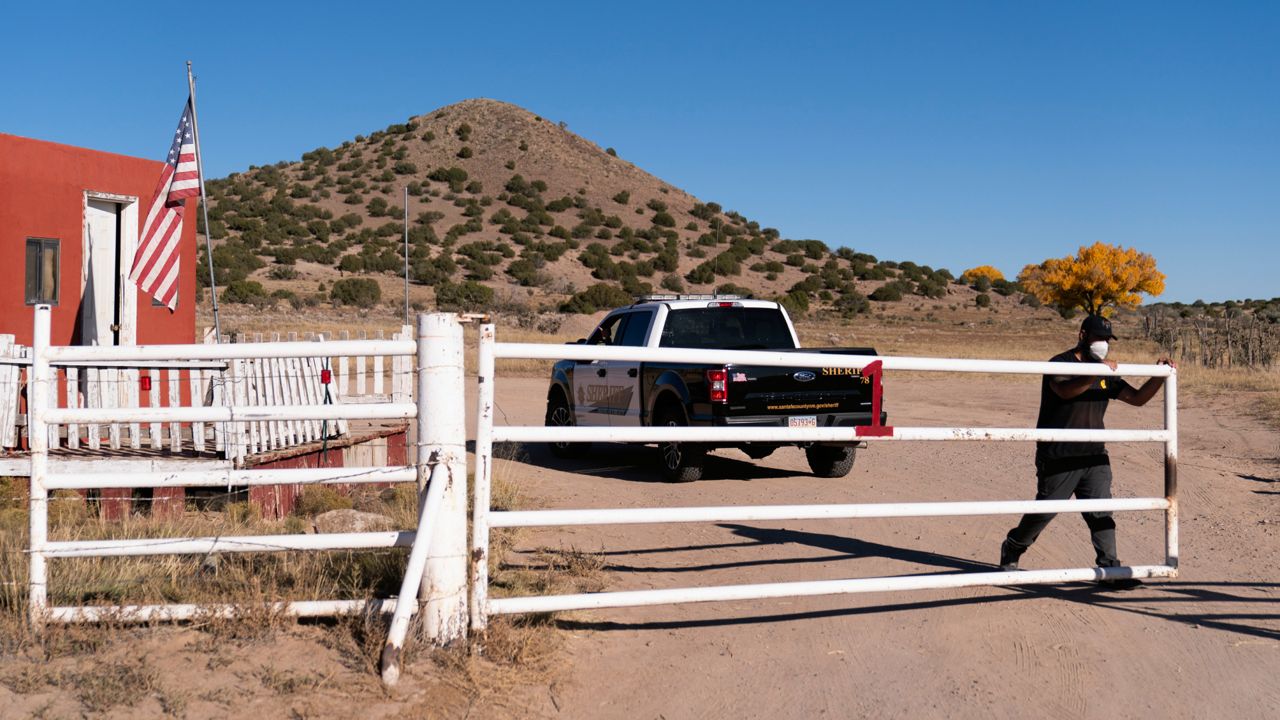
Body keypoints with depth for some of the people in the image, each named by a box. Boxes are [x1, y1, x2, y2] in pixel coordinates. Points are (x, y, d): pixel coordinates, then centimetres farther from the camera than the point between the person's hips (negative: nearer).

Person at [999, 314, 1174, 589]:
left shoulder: (1106, 374, 14)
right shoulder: (1060, 363, -8)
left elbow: (1137, 397, 13)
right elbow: (1065, 390, -29)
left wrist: (1159, 376, -1)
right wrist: (1095, 374, -39)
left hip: (1094, 456, 6)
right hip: (1058, 457, -6)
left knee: (1101, 513, -2)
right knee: (1045, 510, 3)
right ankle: (1011, 550, 25)